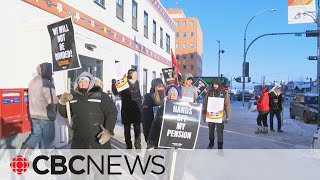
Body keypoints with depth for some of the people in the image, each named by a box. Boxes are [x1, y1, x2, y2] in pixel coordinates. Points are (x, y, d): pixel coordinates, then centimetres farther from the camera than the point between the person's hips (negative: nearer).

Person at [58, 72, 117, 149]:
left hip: (99, 139, -4)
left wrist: (108, 131, -20)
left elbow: (112, 112, -10)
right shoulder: (73, 97, 10)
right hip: (79, 141, 4)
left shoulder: (101, 95, -5)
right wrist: (62, 102, -7)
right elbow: (65, 114, 14)